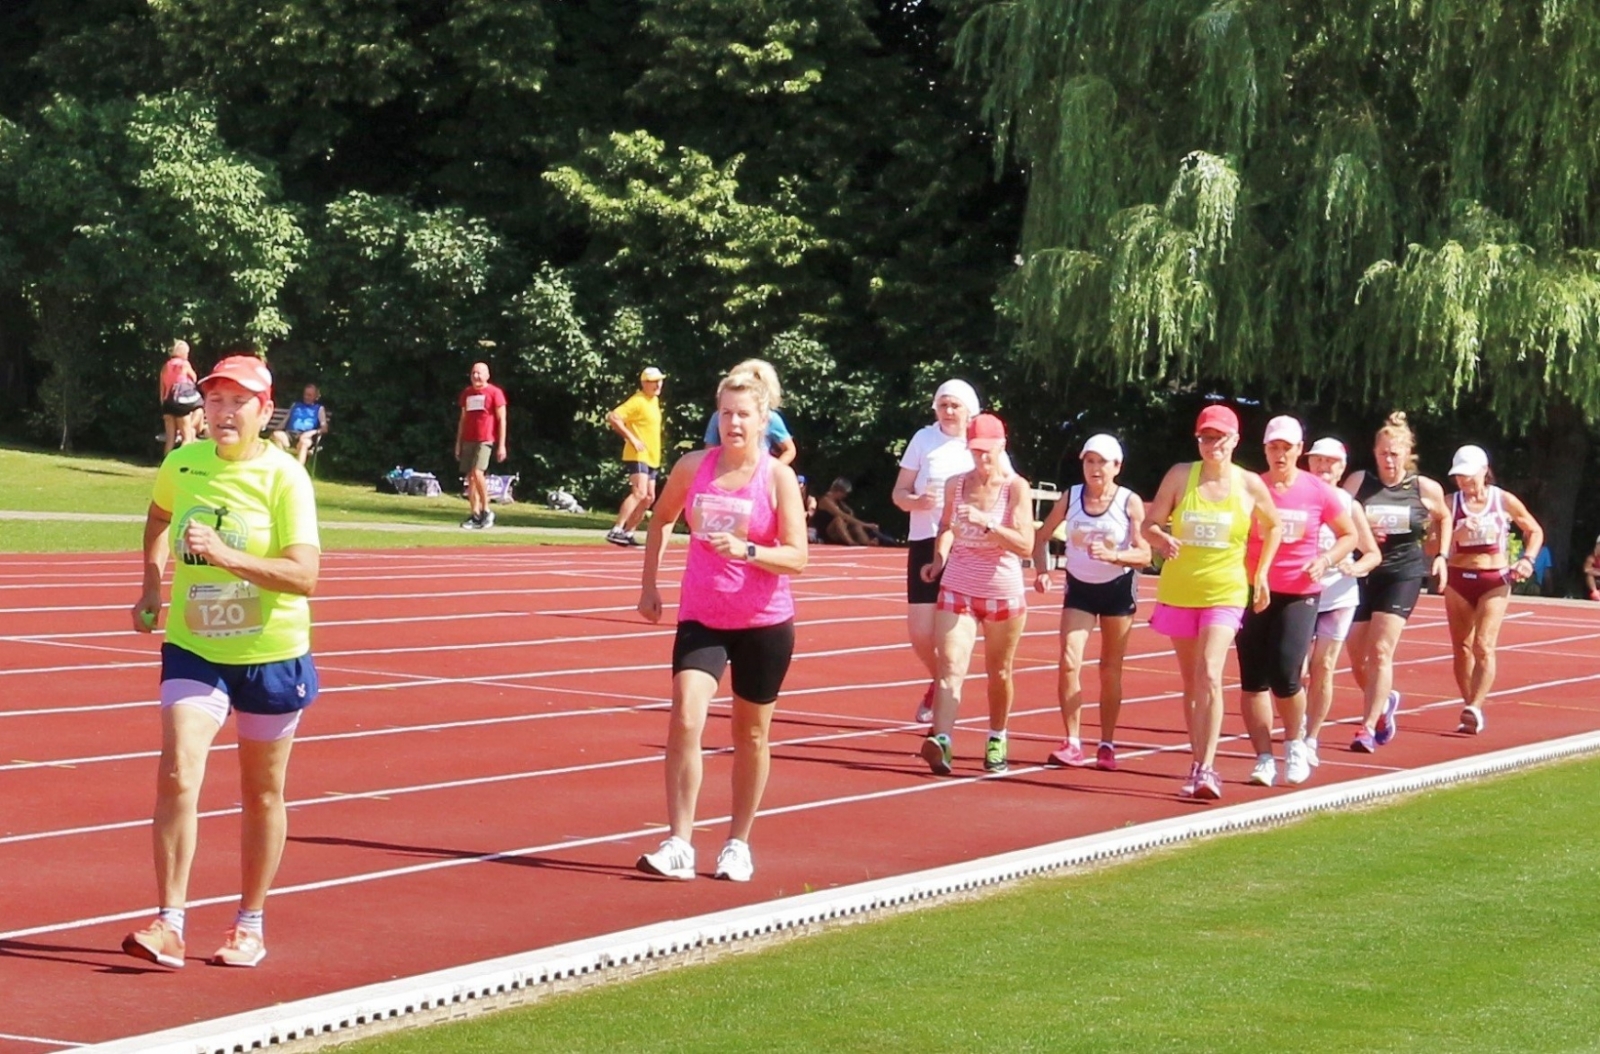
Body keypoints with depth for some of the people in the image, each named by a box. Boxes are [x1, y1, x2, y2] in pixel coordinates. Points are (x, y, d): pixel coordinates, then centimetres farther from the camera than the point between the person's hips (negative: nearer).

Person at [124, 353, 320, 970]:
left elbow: (304, 575, -23)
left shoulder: (284, 477, -14)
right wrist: (152, 585, 14)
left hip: (271, 654, -2)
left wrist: (225, 554, -33)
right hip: (194, 650, 2)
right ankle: (169, 926, -13)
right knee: (176, 779, -15)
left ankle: (250, 925, 26)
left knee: (263, 793, 11)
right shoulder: (182, 465, -1)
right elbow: (159, 515, 24)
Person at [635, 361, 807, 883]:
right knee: (684, 720, -16)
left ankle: (738, 843, 25)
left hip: (764, 624, -1)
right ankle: (678, 845, -14)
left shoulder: (778, 478, -8)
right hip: (701, 619, 1)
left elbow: (797, 557, -12)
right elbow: (661, 520, 18)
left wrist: (746, 550, -28)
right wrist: (649, 585, 14)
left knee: (750, 735, 9)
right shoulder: (693, 467, 0)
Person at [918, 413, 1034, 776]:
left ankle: (997, 740, 30)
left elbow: (1026, 544, -18)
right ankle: (941, 740, -27)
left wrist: (987, 523, -30)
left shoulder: (1016, 488, -10)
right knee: (950, 667, -14)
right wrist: (939, 557, 1)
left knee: (999, 672, 12)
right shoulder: (956, 485, 0)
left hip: (1003, 592, -1)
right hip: (957, 589, 2)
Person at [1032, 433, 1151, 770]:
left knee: (1110, 669, 6)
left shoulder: (1130, 502, -11)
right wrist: (1042, 570, -10)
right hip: (1079, 589, 1)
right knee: (1069, 661, -13)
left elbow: (1144, 554, -14)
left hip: (1118, 589, -1)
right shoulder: (1070, 498, -4)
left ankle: (1107, 745, 17)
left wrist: (1112, 555, -30)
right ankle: (1072, 743, -8)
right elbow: (1041, 536, 7)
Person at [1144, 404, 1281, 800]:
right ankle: (1200, 764, 22)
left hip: (1225, 593, -2)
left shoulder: (1250, 485, -2)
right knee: (1191, 682, 11)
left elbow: (1273, 528, 15)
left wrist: (1261, 574, 9)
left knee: (1209, 675, -18)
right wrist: (1163, 540, -22)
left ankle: (1205, 769, -21)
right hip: (1178, 592, 2)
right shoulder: (1181, 475, -1)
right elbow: (1150, 524, 0)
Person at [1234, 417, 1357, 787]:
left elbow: (1349, 535, 11)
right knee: (1253, 679, -2)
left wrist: (1326, 559, -6)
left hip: (1299, 594, -2)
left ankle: (1295, 744, 14)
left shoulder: (1318, 492, 1)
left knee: (1285, 675, -13)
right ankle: (1264, 758, 6)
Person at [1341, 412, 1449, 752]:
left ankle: (1368, 727, -8)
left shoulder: (1425, 489, 1)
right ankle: (1384, 702, 37)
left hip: (1404, 574, -2)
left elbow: (1443, 518, 20)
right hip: (1364, 572, 2)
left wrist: (1441, 555, 13)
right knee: (1356, 655, 6)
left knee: (1381, 650, -12)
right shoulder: (1358, 482, 0)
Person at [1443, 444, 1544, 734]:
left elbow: (1535, 531, 11)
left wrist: (1528, 560, -5)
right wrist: (1457, 535, -21)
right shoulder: (1451, 504, 0)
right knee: (1461, 648, 6)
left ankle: (1475, 708, -18)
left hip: (1494, 580, -2)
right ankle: (1469, 706, 16)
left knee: (1483, 647, -13)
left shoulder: (1504, 501, -1)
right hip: (1458, 579, 2)